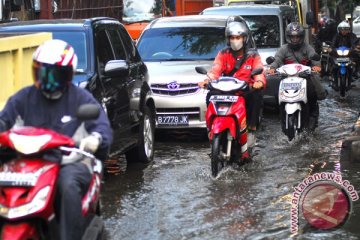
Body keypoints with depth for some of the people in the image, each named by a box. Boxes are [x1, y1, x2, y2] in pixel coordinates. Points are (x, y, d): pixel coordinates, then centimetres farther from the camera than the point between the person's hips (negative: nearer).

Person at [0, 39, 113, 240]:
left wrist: (96, 138, -27)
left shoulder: (81, 99, 7)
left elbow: (103, 127, -2)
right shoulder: (23, 98, 15)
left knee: (68, 184, -38)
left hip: (71, 162, -2)